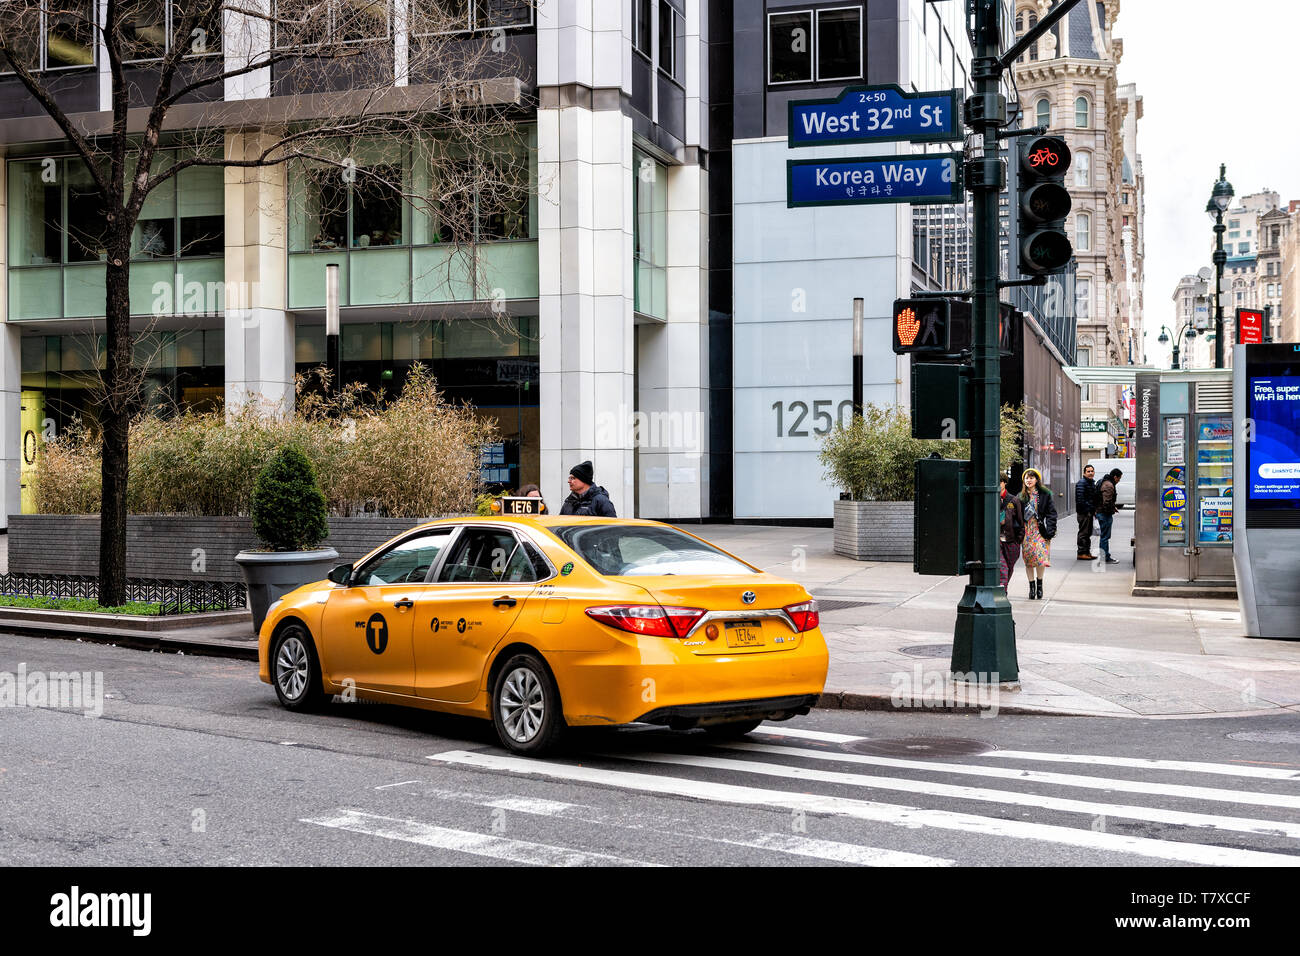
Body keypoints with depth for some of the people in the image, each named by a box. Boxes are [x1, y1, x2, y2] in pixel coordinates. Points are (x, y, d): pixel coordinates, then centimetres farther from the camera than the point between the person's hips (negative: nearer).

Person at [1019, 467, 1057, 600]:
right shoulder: (1022, 496, 11)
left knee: (1040, 557, -11)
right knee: (1028, 559, 2)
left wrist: (1050, 530, -10)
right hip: (1026, 530, 3)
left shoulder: (1045, 494, 2)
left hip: (1040, 529, -3)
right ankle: (1032, 586, 12)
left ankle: (1039, 583, 10)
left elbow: (1051, 513, -1)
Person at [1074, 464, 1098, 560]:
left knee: (1088, 533, 14)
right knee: (1084, 533, -6)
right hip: (1084, 512, -10)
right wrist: (1086, 510, -19)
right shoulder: (1081, 483, -14)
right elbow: (1080, 499, -21)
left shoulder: (1092, 483, 17)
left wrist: (1094, 509, 12)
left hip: (1089, 512, 10)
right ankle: (1081, 553, -2)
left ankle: (1087, 552, 22)